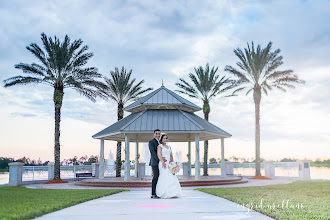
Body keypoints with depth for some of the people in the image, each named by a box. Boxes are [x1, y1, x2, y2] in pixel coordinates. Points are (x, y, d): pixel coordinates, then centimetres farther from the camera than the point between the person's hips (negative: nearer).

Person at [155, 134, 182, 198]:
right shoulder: (160, 146, 2)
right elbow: (159, 154, -13)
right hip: (163, 163, -6)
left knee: (172, 177, -1)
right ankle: (165, 194, -13)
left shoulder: (169, 147, 22)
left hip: (169, 163, 6)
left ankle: (172, 193, 4)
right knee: (165, 177, -14)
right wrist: (163, 162, -26)